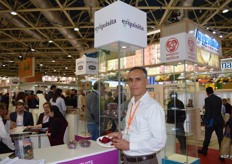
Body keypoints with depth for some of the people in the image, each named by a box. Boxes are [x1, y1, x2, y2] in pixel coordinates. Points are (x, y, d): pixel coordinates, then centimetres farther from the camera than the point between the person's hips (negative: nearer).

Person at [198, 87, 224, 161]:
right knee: (221, 138, 7)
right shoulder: (219, 99, 6)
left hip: (211, 121, -5)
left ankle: (204, 150, 26)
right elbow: (219, 110, 14)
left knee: (207, 137, 11)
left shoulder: (207, 99, -13)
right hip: (219, 121, 5)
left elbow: (207, 112, -16)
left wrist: (206, 122, -8)